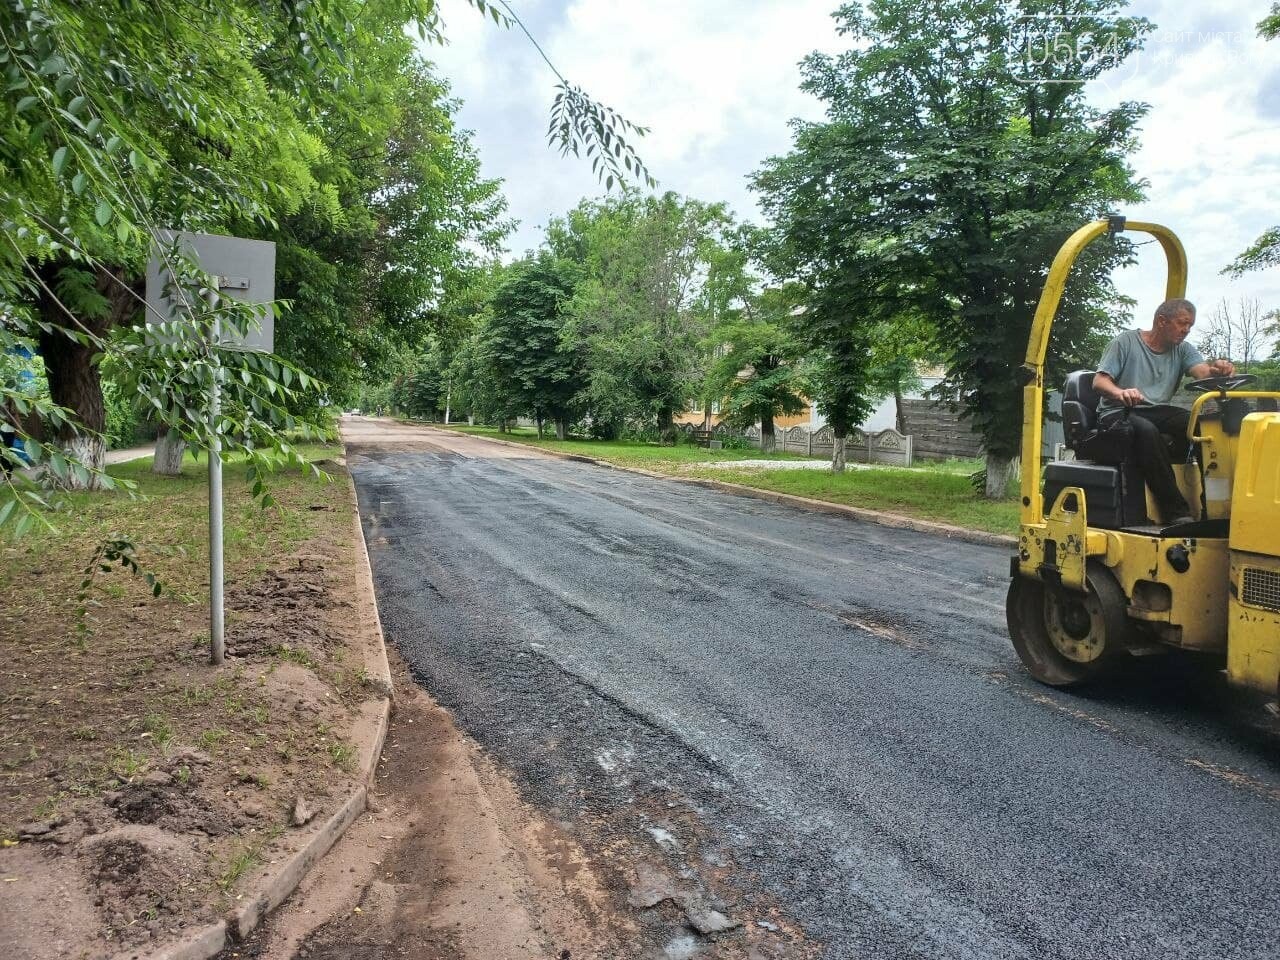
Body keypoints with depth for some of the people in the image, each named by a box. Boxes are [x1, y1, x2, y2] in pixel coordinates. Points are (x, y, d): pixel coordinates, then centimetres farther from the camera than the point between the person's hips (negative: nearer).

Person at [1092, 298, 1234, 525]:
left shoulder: (1182, 350, 14)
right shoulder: (1126, 342, 1)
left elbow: (1202, 371, -6)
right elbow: (1099, 381, -8)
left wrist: (1218, 369, -32)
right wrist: (1120, 393, -31)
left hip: (1157, 412, 5)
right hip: (1117, 413, -5)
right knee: (1146, 430, -38)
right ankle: (1176, 512, -35)